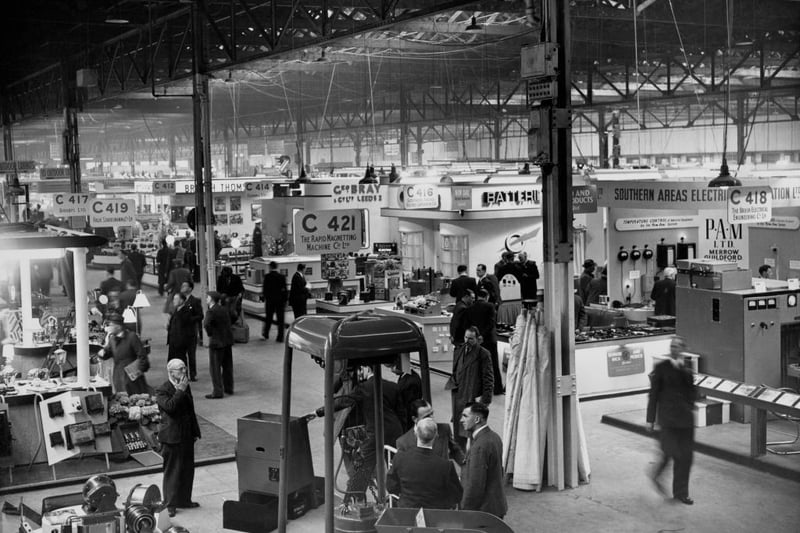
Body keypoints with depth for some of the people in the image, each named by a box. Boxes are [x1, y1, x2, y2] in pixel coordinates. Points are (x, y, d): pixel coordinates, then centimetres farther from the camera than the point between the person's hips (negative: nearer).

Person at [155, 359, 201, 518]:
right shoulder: (162, 390, -11)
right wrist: (180, 391, -22)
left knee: (187, 469, 12)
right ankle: (170, 504, 11)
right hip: (172, 437, -7)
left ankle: (184, 500, 25)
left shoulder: (185, 387, 11)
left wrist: (195, 431, 14)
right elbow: (169, 407, -29)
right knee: (172, 470, 1)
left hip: (187, 435, 7)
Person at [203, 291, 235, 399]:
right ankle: (229, 388, 28)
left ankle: (217, 392, 2)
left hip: (216, 342, -8)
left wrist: (210, 334, -15)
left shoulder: (211, 311, -17)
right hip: (228, 340, 8)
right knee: (227, 365, 18)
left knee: (215, 367, 1)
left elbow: (206, 324, -31)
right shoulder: (225, 309, 6)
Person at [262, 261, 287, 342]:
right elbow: (284, 289, -4)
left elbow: (265, 289, -6)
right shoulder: (282, 277, -4)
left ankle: (265, 334, 18)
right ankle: (280, 337, 1)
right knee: (280, 319, 4)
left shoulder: (267, 276, -7)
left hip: (270, 299, 0)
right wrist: (285, 300, 2)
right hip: (280, 300, 0)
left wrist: (265, 298, 7)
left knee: (268, 318, 16)